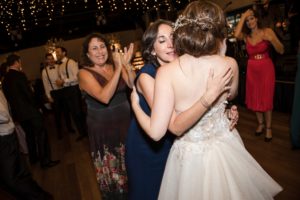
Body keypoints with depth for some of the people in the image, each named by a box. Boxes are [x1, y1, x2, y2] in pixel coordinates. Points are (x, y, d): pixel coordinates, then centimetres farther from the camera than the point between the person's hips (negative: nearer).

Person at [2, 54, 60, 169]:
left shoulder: (5, 79, 8)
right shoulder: (19, 75, -15)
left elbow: (7, 96, 12)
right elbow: (28, 93, -16)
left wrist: (17, 107, 19)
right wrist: (34, 105, -2)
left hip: (17, 112, 8)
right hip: (29, 110, -8)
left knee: (29, 134, 20)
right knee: (41, 133, -2)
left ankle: (33, 158, 31)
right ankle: (45, 161, 0)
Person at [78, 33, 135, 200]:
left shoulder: (115, 66, -1)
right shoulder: (85, 73, -12)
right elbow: (105, 97, -28)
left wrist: (127, 65, -26)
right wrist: (119, 69, -28)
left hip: (125, 122, 4)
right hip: (103, 128, -3)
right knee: (112, 172, 13)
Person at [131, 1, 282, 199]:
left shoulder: (167, 72, -24)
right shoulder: (230, 64, -16)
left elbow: (156, 132, -22)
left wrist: (136, 105, -4)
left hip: (190, 155, -1)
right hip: (226, 147, 2)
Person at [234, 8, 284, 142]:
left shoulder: (267, 31, -3)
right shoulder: (246, 35, 3)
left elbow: (281, 51, -7)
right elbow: (236, 34, -22)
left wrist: (272, 40, -24)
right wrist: (243, 17, -13)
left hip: (266, 68, -3)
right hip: (252, 70, 3)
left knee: (266, 99, 0)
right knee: (254, 99, 10)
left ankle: (268, 127, 16)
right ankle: (260, 123, 29)